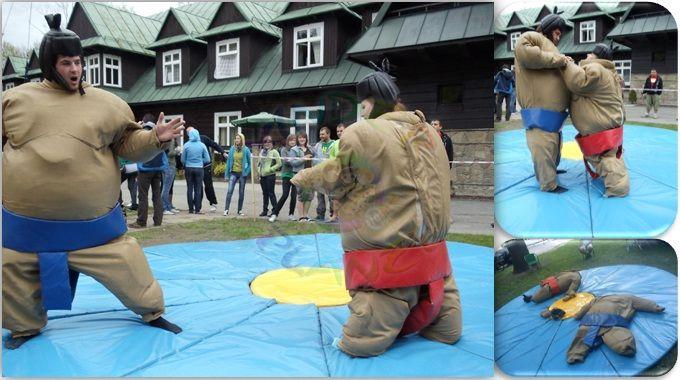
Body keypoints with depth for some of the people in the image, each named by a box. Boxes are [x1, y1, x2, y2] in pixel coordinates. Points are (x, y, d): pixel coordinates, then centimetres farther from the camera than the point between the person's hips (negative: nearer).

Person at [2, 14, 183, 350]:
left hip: (93, 221, -1)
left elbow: (128, 144, 1)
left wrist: (155, 138, -15)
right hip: (27, 222, 2)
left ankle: (153, 312, 27)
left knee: (126, 269, 3)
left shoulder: (106, 103, -1)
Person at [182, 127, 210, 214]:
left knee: (190, 189, 8)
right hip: (199, 169, 0)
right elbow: (207, 159, -1)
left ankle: (191, 209, 10)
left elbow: (183, 159, 3)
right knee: (198, 189, 3)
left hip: (189, 168, 1)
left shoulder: (186, 145, -3)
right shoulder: (202, 145, -4)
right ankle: (197, 209, 2)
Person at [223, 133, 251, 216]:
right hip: (233, 172, 1)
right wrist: (227, 173, 4)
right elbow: (229, 161, 5)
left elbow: (250, 162, 3)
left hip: (242, 173, -1)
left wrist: (247, 171, -4)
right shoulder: (232, 149, 1)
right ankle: (226, 210, -9)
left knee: (241, 193, 8)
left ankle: (240, 210, 18)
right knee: (229, 191, -10)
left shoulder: (246, 150, -4)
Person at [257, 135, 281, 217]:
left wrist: (270, 169, -15)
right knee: (265, 193, 12)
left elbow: (279, 164, -9)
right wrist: (259, 169, 6)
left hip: (270, 175, -6)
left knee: (271, 193, -4)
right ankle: (265, 210, 20)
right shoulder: (262, 151, 12)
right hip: (262, 176, 6)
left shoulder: (274, 152, -6)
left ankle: (275, 210, 3)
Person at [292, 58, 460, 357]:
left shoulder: (361, 133, -11)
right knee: (445, 333, 24)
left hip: (386, 266, -7)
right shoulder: (428, 132, 10)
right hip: (432, 258, 7)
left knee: (361, 344, 1)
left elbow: (336, 180, 0)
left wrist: (302, 178, 18)